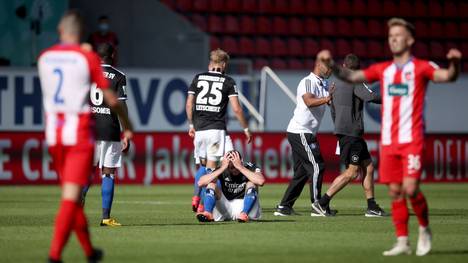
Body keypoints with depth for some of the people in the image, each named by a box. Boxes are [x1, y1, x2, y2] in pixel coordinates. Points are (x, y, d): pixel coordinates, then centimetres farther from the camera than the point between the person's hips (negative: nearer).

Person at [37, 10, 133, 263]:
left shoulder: (44, 58, 4)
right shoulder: (88, 58, -8)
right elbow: (111, 99, -4)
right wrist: (126, 123, 13)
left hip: (53, 131, 5)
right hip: (80, 133, -5)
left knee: (71, 193, 17)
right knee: (71, 196, -6)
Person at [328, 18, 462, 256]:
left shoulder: (420, 67, 0)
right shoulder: (382, 70, 14)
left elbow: (446, 76, -13)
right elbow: (353, 77, 12)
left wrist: (454, 64, -34)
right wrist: (333, 67, -5)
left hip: (412, 140, -5)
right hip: (388, 141, 5)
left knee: (410, 188, -14)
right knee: (395, 191, 3)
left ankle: (424, 229, 10)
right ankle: (402, 242, 8)